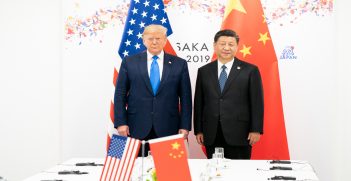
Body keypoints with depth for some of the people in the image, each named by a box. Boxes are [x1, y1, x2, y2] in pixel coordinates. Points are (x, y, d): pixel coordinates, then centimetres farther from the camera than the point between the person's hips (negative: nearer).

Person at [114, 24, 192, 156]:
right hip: (136, 129, 0)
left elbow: (185, 98, 6)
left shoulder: (179, 64, 6)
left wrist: (185, 126, 0)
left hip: (168, 129, 0)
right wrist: (121, 123, -3)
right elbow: (120, 95, 5)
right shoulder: (129, 62, 6)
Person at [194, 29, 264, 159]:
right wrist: (198, 130, 6)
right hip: (211, 136, 2)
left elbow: (257, 102, 1)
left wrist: (256, 130, -4)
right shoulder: (204, 71, 10)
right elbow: (198, 102, 10)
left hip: (239, 134, -2)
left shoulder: (250, 70, 2)